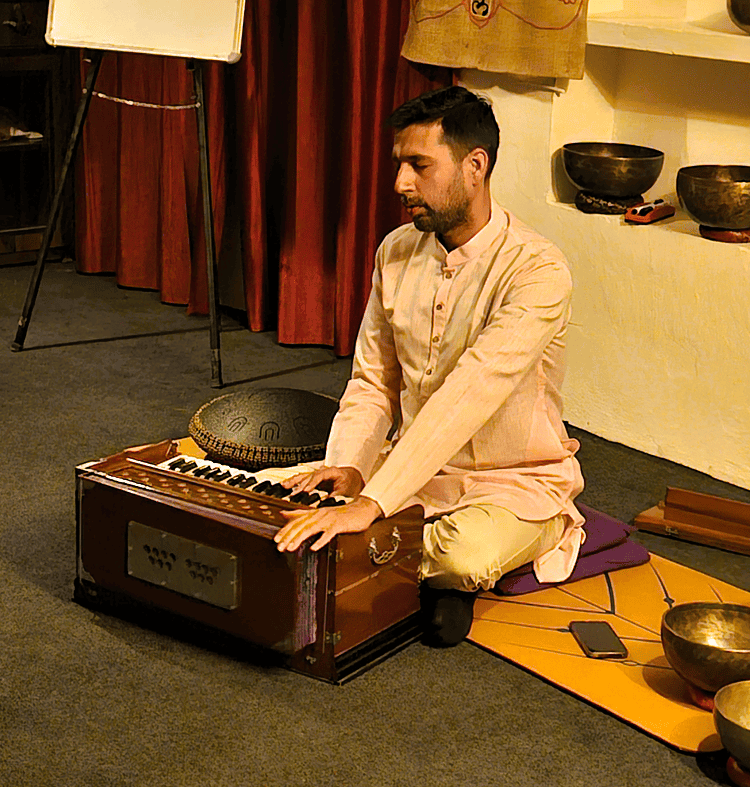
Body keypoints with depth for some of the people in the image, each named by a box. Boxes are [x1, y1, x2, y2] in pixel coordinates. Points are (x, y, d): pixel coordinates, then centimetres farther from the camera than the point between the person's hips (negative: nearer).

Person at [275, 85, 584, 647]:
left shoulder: (537, 270, -24)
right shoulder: (397, 252, -1)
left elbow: (467, 397, -35)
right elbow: (373, 381, 4)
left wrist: (370, 504, -42)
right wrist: (348, 468, -17)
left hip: (515, 484, -5)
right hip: (415, 468, 6)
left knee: (469, 557, -37)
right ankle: (427, 559, 1)